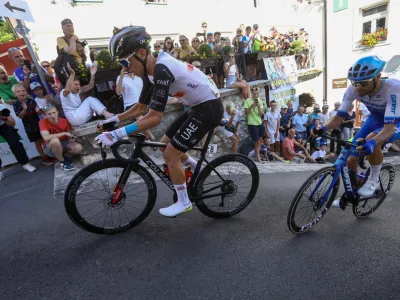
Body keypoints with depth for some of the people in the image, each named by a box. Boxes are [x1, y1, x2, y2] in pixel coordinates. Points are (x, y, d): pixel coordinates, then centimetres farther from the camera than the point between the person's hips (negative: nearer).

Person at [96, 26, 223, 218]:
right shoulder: (151, 71, 3)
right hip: (198, 107, 9)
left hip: (209, 108, -9)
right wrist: (114, 119, 3)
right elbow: (141, 108, 10)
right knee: (166, 143, 14)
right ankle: (198, 169, 32)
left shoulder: (162, 69, -26)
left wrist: (117, 134, -31)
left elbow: (155, 117, -31)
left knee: (170, 153, -7)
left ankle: (183, 202, 13)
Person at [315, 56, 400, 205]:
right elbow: (339, 117, -20)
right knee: (351, 160, -4)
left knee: (371, 143, -37)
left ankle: (374, 179, -9)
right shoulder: (353, 89, -25)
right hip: (376, 118, 4)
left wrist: (372, 142, -61)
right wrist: (324, 128, -39)